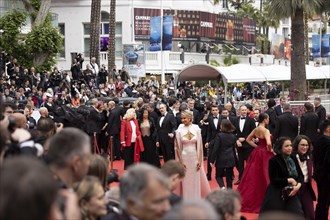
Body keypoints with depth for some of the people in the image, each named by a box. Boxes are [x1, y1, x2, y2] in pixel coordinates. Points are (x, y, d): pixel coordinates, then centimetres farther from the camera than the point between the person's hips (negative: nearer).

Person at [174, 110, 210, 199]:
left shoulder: (196, 129, -2)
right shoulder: (179, 130, -5)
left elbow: (200, 146, 1)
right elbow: (178, 147, -1)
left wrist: (200, 160, -3)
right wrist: (181, 162, -5)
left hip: (195, 157, 1)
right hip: (184, 157, -1)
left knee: (197, 180, 8)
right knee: (185, 181, 6)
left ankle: (197, 199, 20)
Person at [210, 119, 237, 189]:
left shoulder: (219, 136, -13)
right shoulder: (233, 136, 3)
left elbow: (215, 149, -13)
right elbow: (234, 149, 11)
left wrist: (212, 160, -7)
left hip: (221, 160, -4)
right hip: (230, 160, 4)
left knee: (218, 175, 11)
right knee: (229, 178, 9)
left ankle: (222, 187, -15)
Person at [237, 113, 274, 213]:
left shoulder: (256, 129, 6)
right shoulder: (265, 130, -18)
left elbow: (248, 139, 18)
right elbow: (268, 143, -31)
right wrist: (270, 150, -12)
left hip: (256, 153, 8)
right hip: (264, 155, -8)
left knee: (253, 176, 15)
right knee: (262, 177, 1)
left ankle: (247, 200, 21)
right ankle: (261, 200, 7)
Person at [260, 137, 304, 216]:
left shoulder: (293, 159, 8)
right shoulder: (274, 161, -10)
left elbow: (301, 175, 7)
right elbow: (274, 180, -14)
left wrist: (298, 185, -13)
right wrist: (290, 180, -14)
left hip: (291, 193, 5)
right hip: (276, 195, -5)